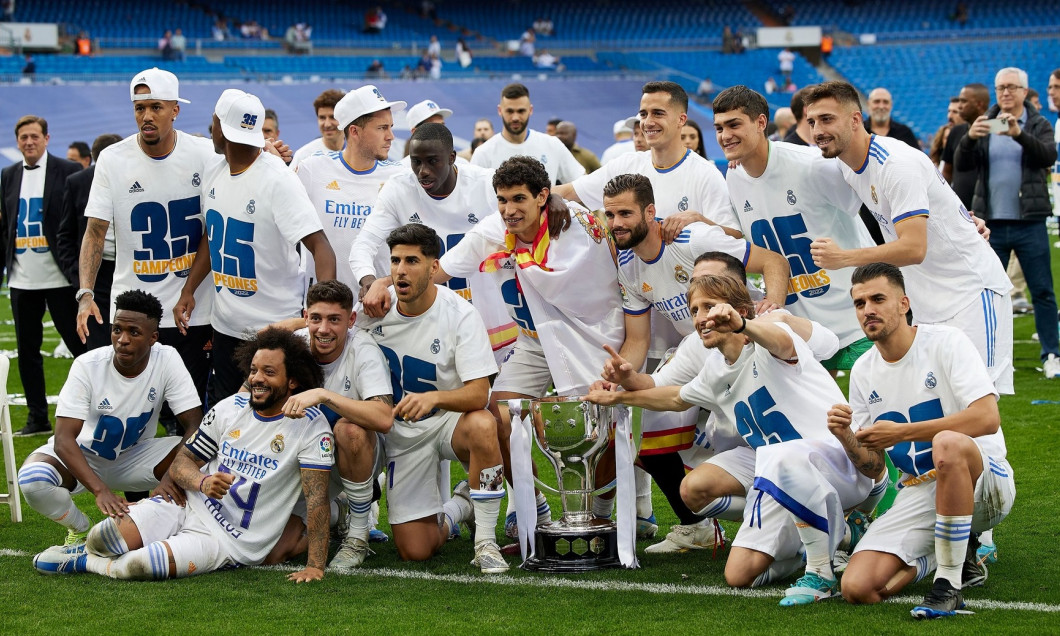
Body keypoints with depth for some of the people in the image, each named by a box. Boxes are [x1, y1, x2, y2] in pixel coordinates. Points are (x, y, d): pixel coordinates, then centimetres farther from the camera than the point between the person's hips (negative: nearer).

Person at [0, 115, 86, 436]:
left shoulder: (68, 171, -4)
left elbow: (81, 223, -6)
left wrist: (79, 271, -11)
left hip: (59, 277, -5)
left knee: (80, 343, 0)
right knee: (27, 349, 9)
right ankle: (37, 417, 17)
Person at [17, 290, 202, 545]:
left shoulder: (167, 360, -19)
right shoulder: (88, 366, -25)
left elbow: (195, 425, -22)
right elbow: (63, 439, -30)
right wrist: (100, 490, -46)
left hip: (134, 456, 2)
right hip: (83, 456, -1)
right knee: (32, 479, -34)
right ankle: (79, 529, -1)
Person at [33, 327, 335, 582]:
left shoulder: (310, 424, -9)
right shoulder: (230, 408, 6)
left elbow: (316, 497, -15)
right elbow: (181, 461, 9)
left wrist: (315, 566, -23)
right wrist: (203, 482, -15)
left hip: (230, 543, -4)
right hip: (187, 507, 5)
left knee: (140, 565, -27)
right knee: (101, 538, -19)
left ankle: (86, 562, 3)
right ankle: (93, 547, 17)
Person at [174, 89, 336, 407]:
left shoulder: (277, 180, -19)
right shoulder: (213, 174, 5)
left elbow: (320, 245, -26)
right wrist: (188, 290, 11)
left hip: (275, 325, -7)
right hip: (225, 324, 7)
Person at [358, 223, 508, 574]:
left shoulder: (461, 315, -17)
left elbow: (478, 394, -24)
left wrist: (433, 397, -43)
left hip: (449, 420, -3)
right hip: (401, 433, 3)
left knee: (482, 425, -41)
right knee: (414, 551, -7)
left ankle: (486, 542, -24)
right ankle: (457, 508, 29)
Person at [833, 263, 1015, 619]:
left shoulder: (945, 342, -9)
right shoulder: (863, 372, 8)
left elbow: (987, 418, -22)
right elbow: (873, 467, 11)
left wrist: (901, 432, -22)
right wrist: (846, 438, -12)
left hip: (984, 482, -5)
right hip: (917, 495, 5)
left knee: (947, 443, -42)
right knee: (857, 587, -17)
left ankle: (948, 584, -27)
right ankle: (958, 554, 11)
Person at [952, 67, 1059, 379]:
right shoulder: (984, 125, 9)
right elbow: (962, 164, -2)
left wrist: (1019, 134, -33)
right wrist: (969, 138, -23)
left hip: (1029, 223, -2)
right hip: (992, 223, 2)